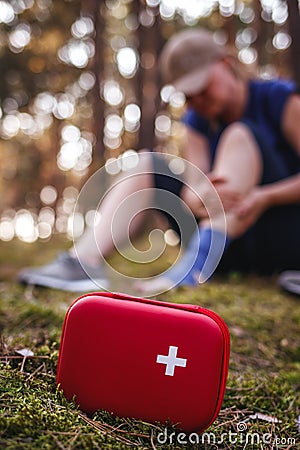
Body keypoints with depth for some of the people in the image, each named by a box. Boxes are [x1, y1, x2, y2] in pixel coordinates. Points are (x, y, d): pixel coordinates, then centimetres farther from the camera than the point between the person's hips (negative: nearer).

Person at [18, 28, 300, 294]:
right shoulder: (197, 121, 8)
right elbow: (192, 190, -9)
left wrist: (265, 196, -30)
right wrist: (198, 197, -32)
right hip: (233, 250, 5)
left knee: (240, 134, -24)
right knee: (149, 165, -4)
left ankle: (195, 267, -40)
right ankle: (84, 261, -24)